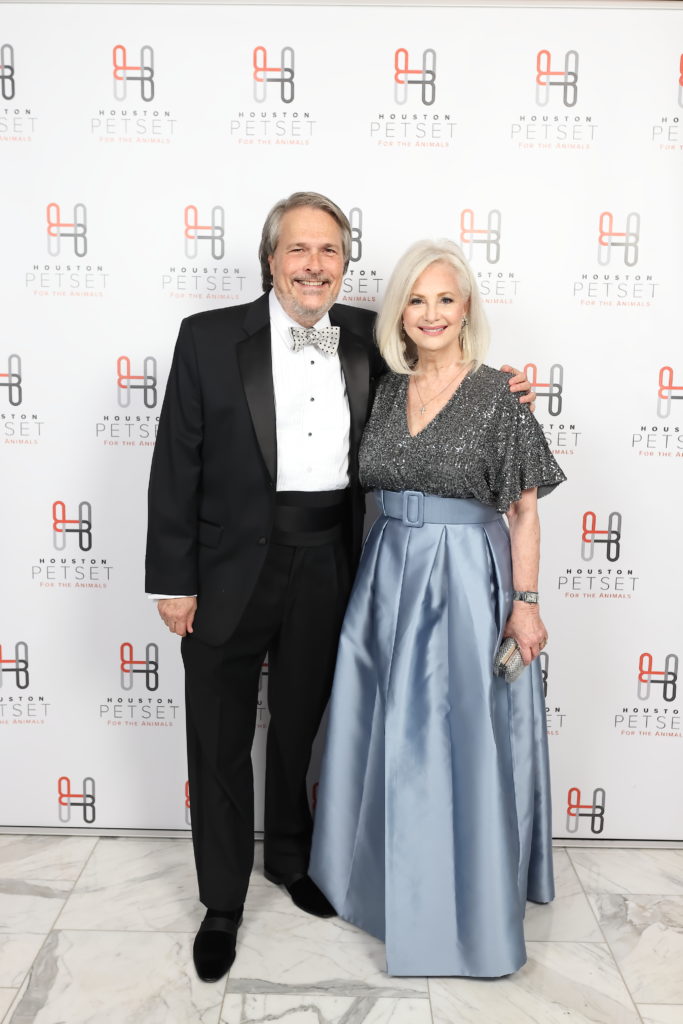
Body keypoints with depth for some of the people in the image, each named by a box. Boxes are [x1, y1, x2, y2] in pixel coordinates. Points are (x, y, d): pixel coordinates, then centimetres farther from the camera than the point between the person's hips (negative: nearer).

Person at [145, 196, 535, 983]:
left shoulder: (366, 338, 3)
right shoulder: (210, 337, -6)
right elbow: (177, 466, -7)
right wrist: (174, 581, -9)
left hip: (326, 565, 3)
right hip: (231, 567, -2)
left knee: (299, 728, 21)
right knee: (221, 741, 11)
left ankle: (290, 859, 46)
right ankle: (222, 901, 33)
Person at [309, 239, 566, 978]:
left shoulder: (495, 396, -6)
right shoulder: (385, 391, 7)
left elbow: (524, 509, -6)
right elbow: (375, 487, 12)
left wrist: (524, 601, -10)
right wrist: (369, 573, 6)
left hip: (465, 583, -5)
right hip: (387, 577, 5)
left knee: (460, 744, 5)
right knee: (385, 738, 15)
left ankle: (468, 905, 27)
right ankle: (386, 875, 39)